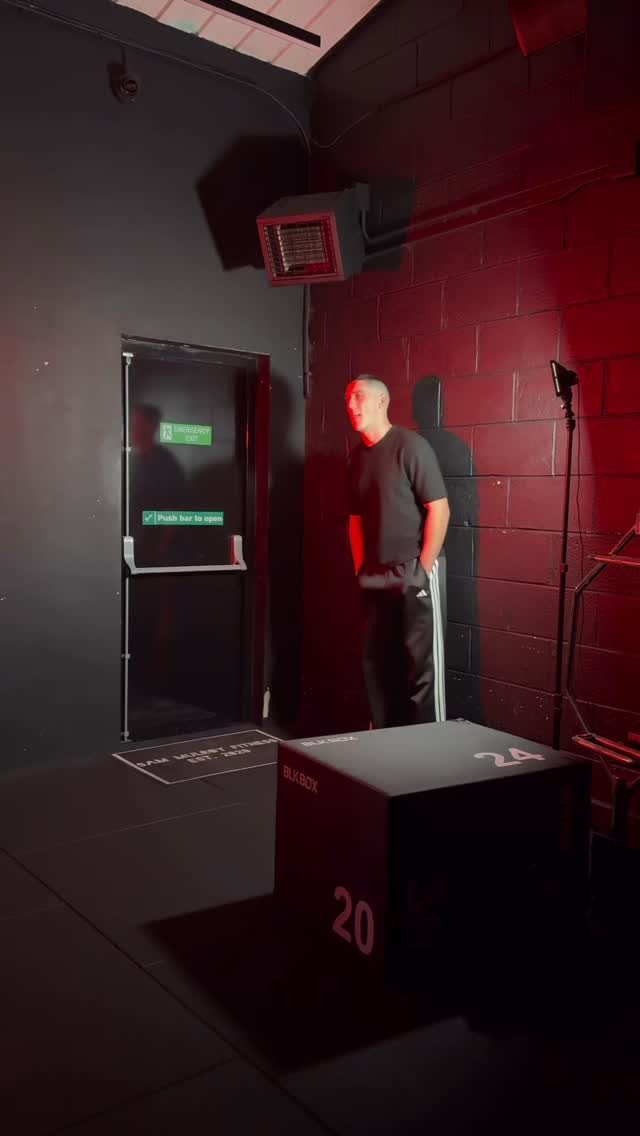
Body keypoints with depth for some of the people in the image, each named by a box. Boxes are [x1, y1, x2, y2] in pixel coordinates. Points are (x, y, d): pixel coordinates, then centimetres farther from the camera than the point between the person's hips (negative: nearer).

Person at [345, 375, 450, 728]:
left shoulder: (410, 445, -9)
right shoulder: (357, 457, 12)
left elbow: (439, 510, -13)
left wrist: (423, 569, -13)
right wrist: (360, 568, 10)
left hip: (414, 572, -7)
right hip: (375, 577, 7)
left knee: (421, 663, -3)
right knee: (376, 662, 12)